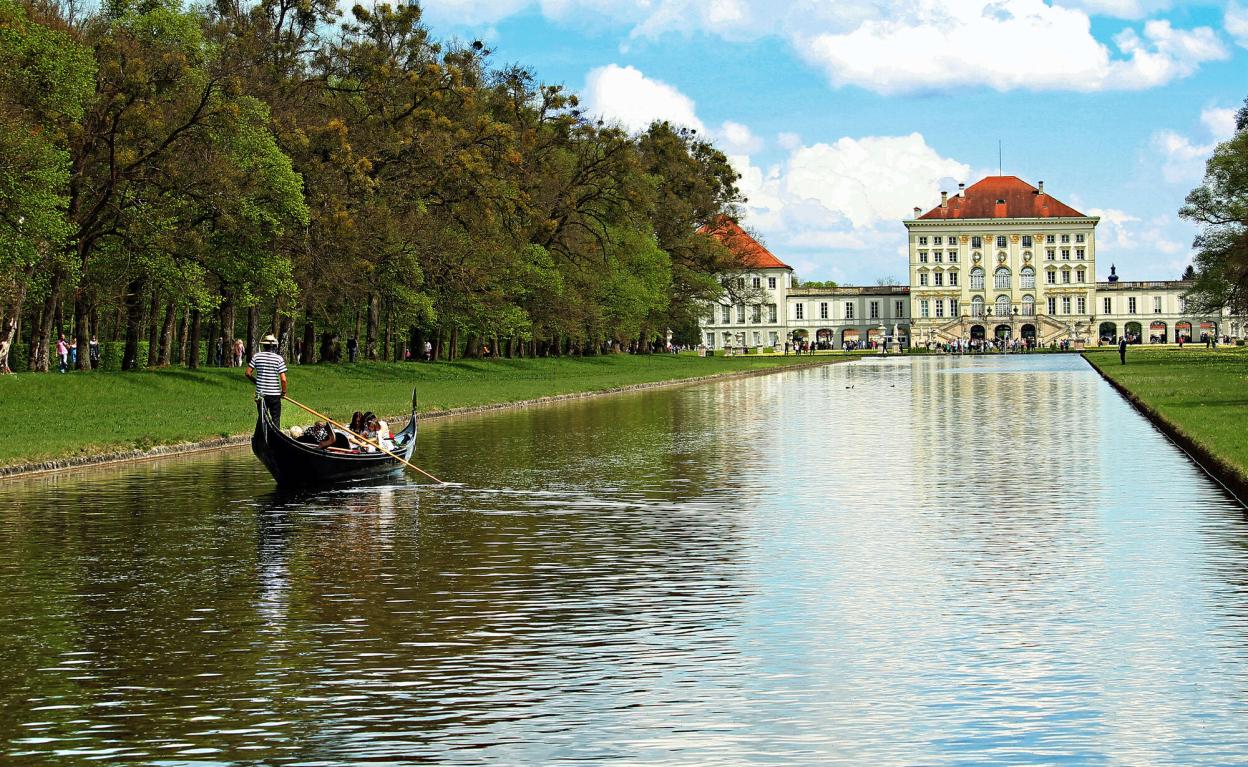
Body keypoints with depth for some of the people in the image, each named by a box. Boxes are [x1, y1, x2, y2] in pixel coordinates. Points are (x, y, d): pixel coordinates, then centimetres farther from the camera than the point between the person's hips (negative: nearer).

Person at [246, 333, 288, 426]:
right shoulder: (278, 358, -9)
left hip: (260, 393, 3)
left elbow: (248, 373, 0)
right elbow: (283, 379, -12)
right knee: (275, 418, 5)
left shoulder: (257, 356, -2)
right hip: (274, 393, -3)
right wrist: (284, 392, 3)